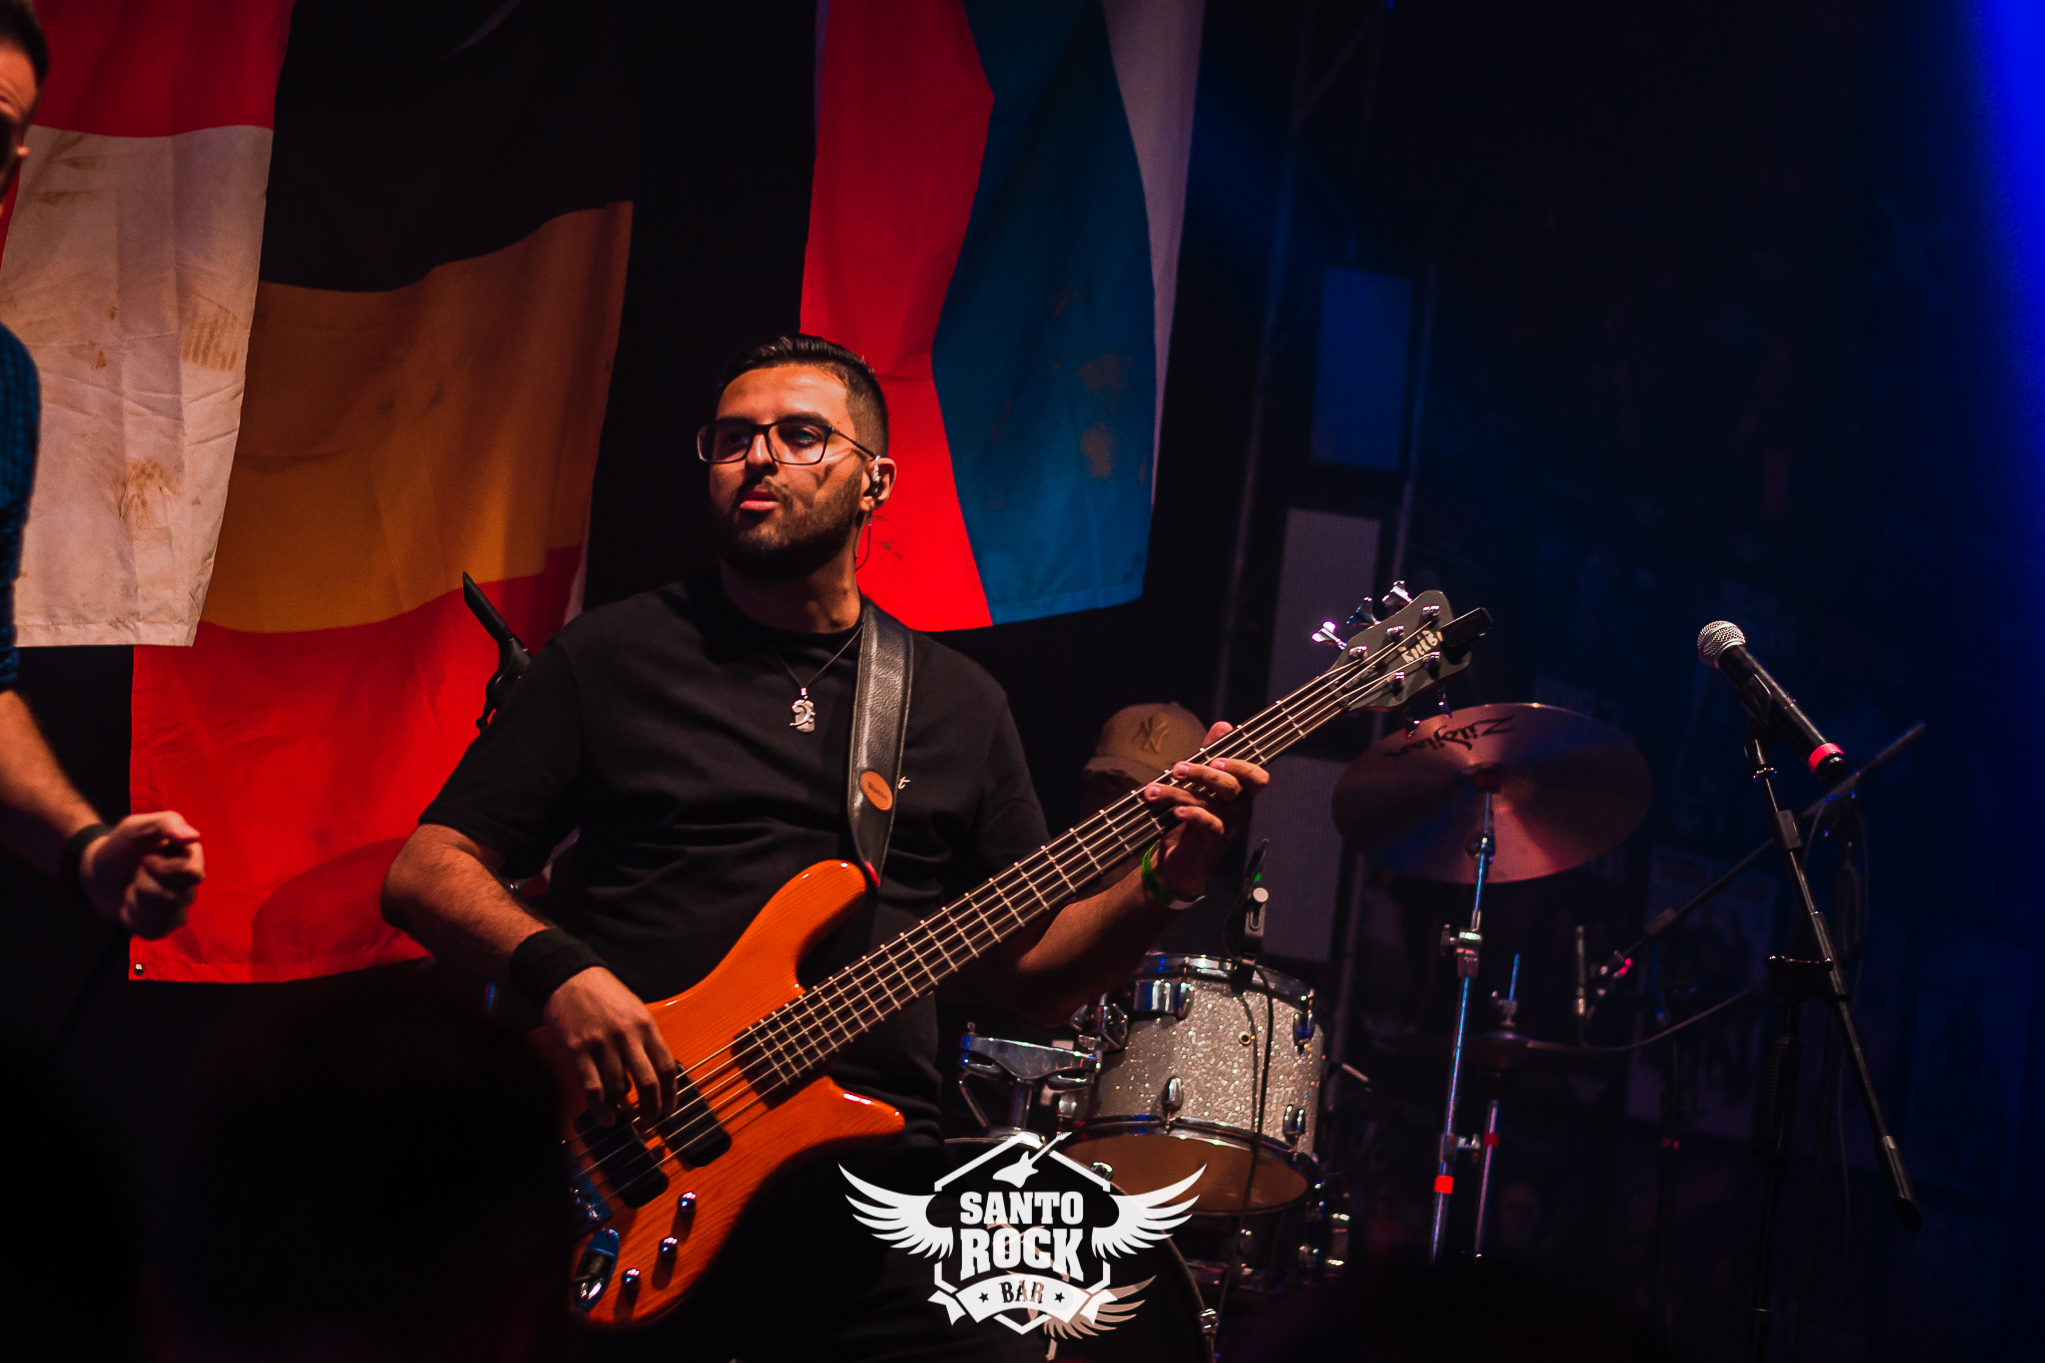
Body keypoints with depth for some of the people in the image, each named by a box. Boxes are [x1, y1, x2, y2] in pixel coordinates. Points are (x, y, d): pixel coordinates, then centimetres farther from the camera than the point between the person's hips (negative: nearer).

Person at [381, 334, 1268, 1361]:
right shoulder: (613, 656, 6)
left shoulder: (959, 705, 15)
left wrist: (1160, 884, -3)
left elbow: (1036, 974, 15)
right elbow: (424, 872, 3)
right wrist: (557, 971, -16)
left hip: (870, 1200, 2)